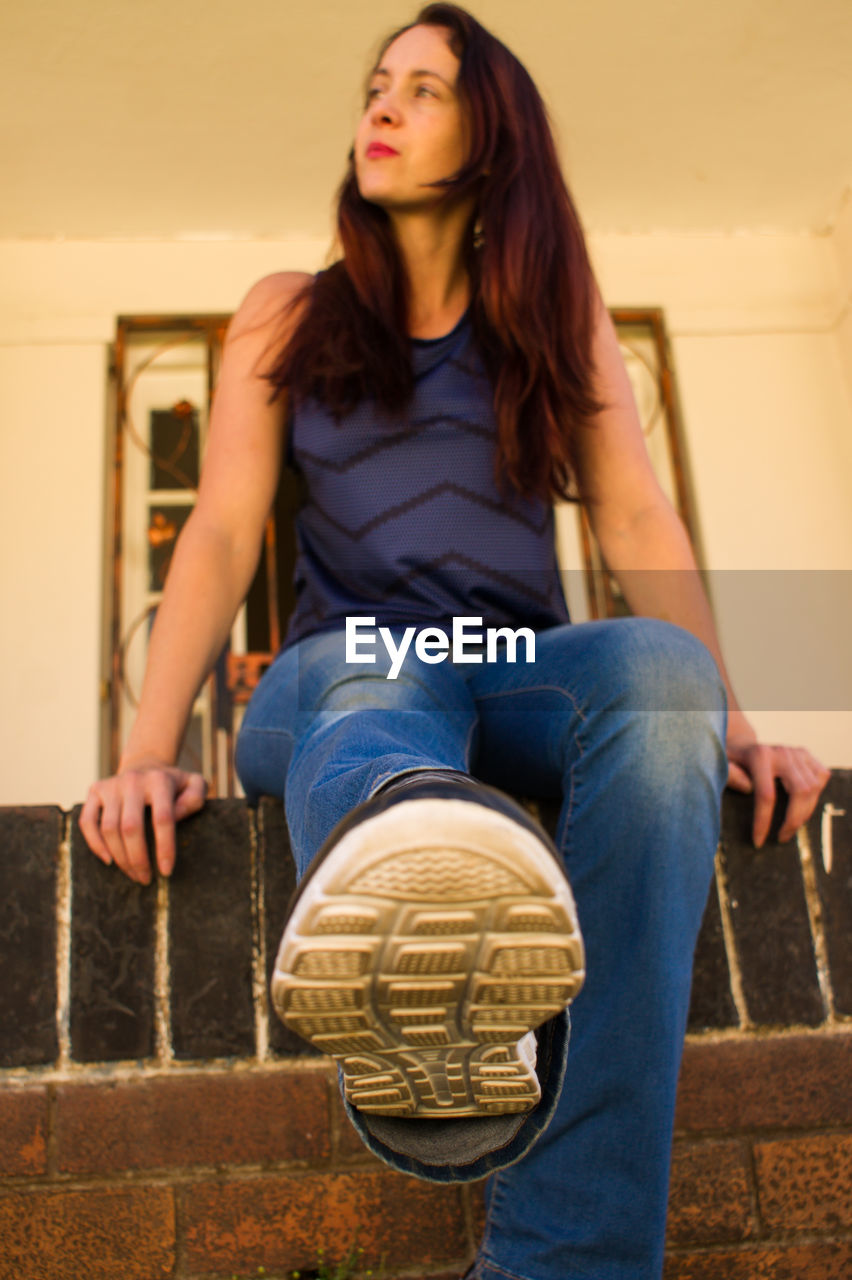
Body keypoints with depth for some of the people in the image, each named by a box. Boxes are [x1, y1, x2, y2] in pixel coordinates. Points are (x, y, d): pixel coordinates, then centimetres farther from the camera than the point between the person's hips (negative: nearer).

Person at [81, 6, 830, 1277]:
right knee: (374, 674, -37)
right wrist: (149, 751, -13)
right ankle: (417, 992, -74)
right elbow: (221, 534, 2)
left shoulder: (558, 312, 17)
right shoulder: (290, 314, 15)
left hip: (520, 682, 1)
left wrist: (727, 718, -11)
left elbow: (637, 521, 5)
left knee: (659, 665, -33)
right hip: (336, 678, 0)